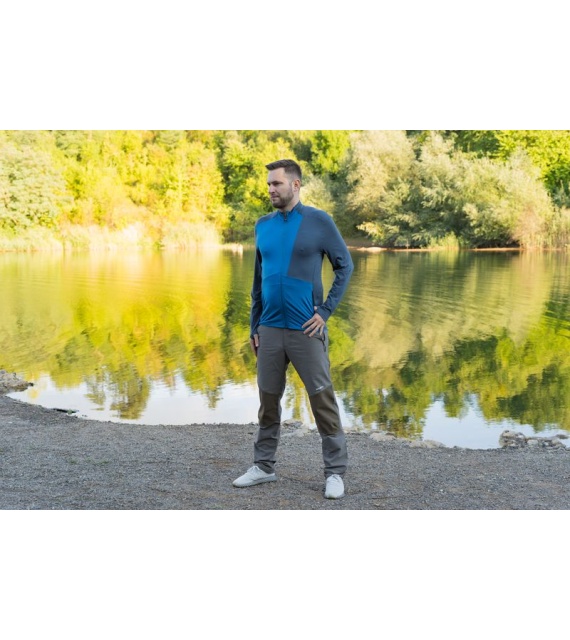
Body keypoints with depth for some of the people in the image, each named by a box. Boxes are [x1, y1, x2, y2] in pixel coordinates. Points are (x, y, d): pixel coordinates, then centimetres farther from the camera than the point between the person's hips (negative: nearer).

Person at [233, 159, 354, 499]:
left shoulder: (320, 221, -5)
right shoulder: (263, 225, 9)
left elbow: (345, 266, -1)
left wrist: (326, 311, -8)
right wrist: (255, 325, 13)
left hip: (306, 330, -4)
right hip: (270, 330, 5)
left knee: (323, 401, 0)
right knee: (268, 401, 11)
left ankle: (335, 472, 9)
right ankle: (264, 466, 24)